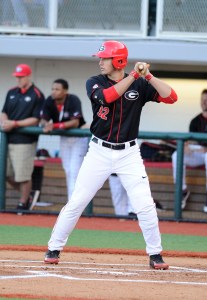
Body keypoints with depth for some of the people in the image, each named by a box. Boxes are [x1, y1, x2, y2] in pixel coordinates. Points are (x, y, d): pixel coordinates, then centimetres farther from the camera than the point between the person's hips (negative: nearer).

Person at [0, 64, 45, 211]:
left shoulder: (37, 95, -7)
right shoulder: (12, 93, 13)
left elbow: (35, 120, -11)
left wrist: (14, 124, -18)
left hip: (25, 141, -7)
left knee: (23, 175, -4)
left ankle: (23, 204, 10)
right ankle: (26, 197, 27)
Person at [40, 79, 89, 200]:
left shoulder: (74, 101, -26)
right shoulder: (50, 101, -11)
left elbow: (75, 123, -34)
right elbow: (43, 120, -11)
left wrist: (55, 125, -43)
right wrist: (47, 125, -35)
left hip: (78, 138, -6)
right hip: (64, 138, 6)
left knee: (75, 170, -13)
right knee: (68, 170, 12)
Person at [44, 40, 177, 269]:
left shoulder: (140, 85, -2)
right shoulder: (94, 83, -3)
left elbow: (171, 97, -12)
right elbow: (108, 95, -24)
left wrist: (148, 76, -22)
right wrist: (134, 75, -25)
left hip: (129, 154, 0)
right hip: (100, 152, 0)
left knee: (145, 206, -7)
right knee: (76, 203, 0)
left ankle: (155, 254, 7)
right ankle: (54, 249, 12)